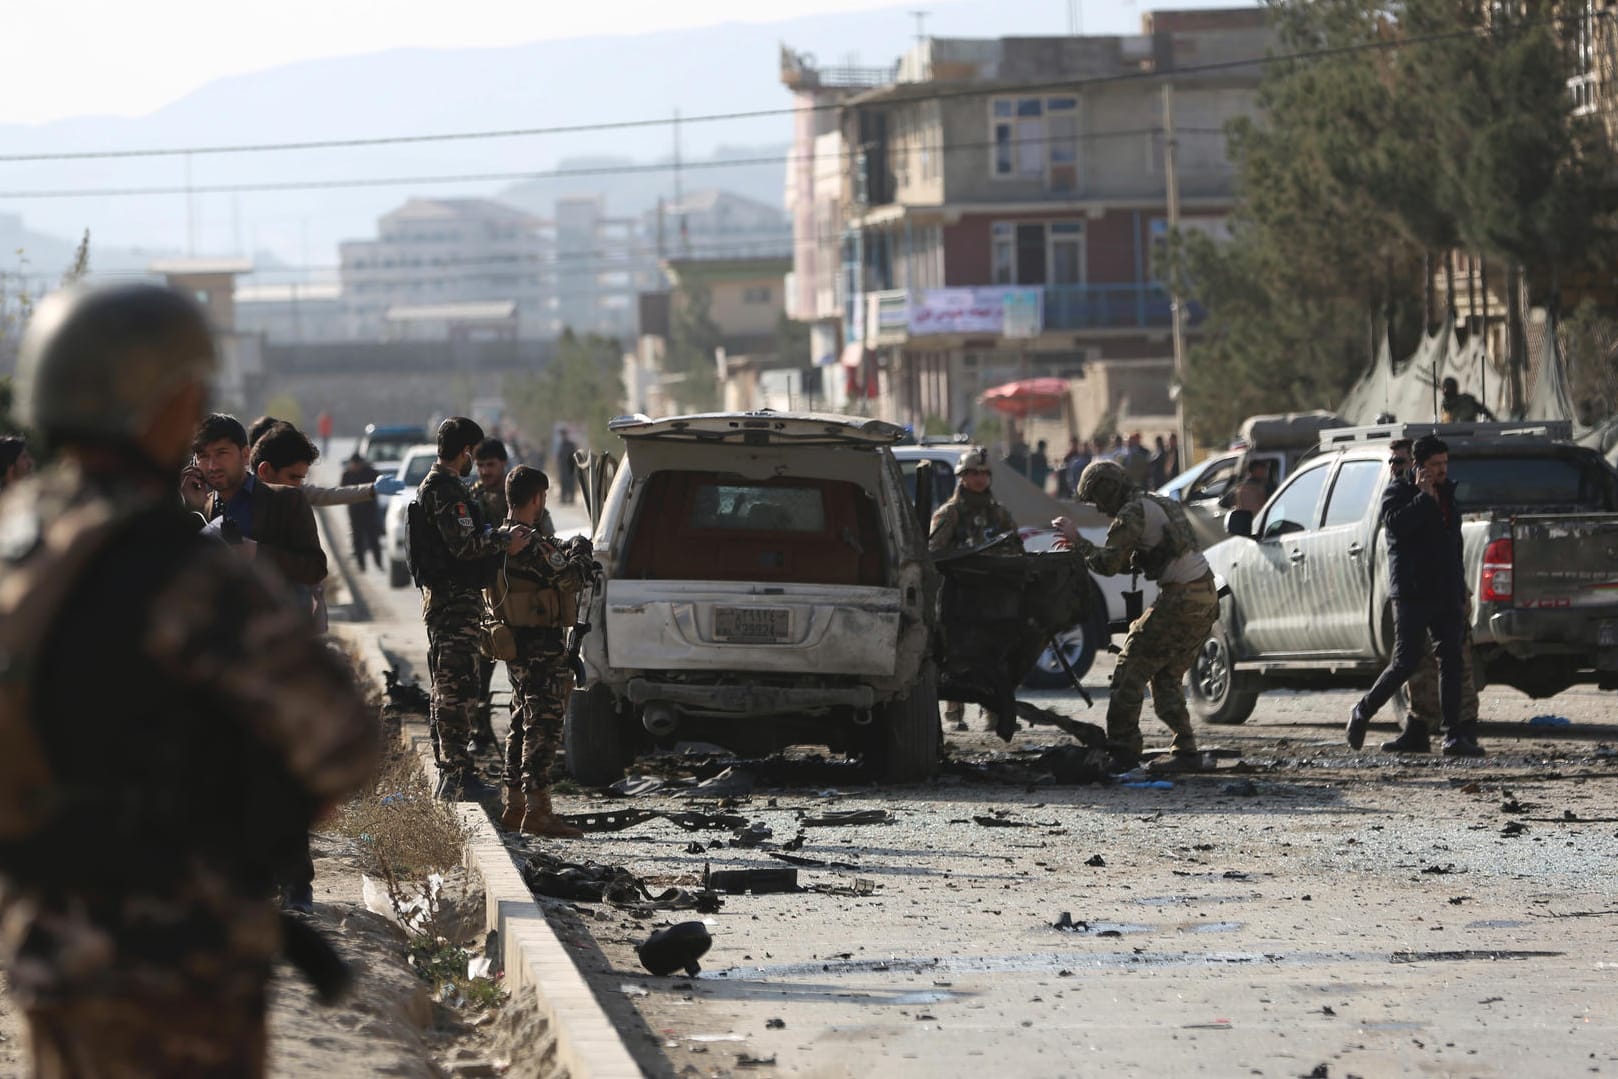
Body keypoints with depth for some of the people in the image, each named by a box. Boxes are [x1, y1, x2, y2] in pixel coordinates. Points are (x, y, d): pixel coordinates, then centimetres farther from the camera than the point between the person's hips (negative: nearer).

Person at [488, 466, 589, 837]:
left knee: (524, 723, 18)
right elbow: (568, 578, -22)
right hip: (541, 646, -10)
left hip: (515, 643, 10)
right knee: (544, 726, -9)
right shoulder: (529, 543, -20)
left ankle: (515, 805, 22)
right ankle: (537, 810, -14)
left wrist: (566, 555, 15)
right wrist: (582, 558, -2)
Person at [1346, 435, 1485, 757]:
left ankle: (1454, 736, -6)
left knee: (1451, 660, -3)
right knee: (1406, 662, -8)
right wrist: (1424, 497, -18)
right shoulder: (1398, 492, -2)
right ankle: (1362, 712, 12)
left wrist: (1460, 592, 23)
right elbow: (1397, 524, -25)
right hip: (1412, 594, -6)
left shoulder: (1446, 495, 19)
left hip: (1444, 595, 6)